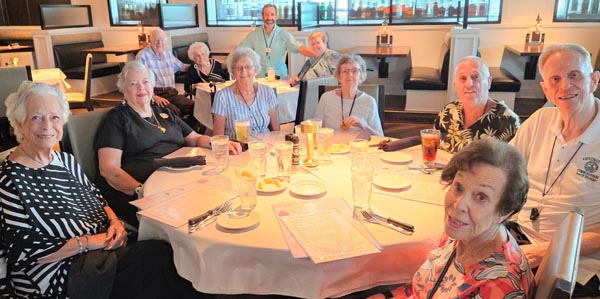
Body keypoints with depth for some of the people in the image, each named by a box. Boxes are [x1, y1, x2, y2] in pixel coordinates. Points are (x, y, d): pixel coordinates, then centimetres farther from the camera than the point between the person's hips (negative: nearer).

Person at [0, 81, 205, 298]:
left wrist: (114, 221, -2)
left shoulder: (66, 160, 10)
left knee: (161, 250, -17)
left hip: (104, 247, 7)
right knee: (157, 254, -21)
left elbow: (97, 198, 18)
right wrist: (88, 242, -18)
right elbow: (26, 252, -14)